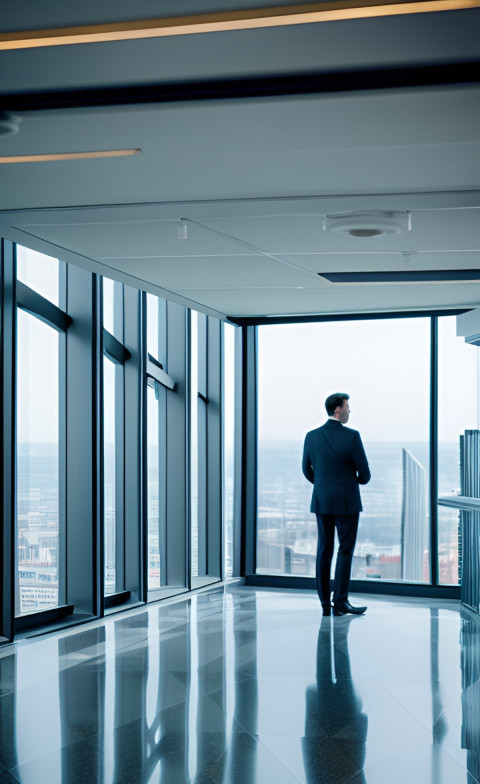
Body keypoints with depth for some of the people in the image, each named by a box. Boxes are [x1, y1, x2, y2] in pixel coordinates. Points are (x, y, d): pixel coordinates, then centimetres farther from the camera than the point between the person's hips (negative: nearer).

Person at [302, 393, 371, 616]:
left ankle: (325, 604, 10)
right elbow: (365, 474, -9)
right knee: (345, 550, 1)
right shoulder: (351, 436, -13)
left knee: (324, 550, 9)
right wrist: (360, 480, 15)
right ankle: (340, 602, -1)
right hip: (346, 501, -4)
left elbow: (307, 470, 10)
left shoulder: (312, 436, 1)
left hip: (321, 500, 5)